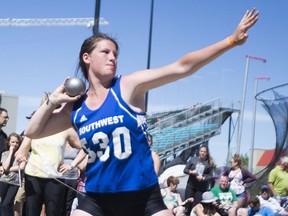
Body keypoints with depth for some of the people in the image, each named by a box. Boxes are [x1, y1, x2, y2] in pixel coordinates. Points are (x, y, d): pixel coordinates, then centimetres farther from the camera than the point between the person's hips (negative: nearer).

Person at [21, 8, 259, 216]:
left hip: (144, 196, -2)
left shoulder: (129, 86, -6)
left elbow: (182, 67, -13)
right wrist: (53, 100, 0)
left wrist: (231, 41, -18)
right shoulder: (76, 106, 5)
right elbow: (33, 132, 12)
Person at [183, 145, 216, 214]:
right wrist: (191, 172, -16)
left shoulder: (209, 163, -3)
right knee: (188, 203, 1)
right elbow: (185, 170, 4)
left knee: (196, 205, 1)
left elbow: (211, 176, -3)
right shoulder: (193, 159, 0)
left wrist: (203, 178, -20)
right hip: (190, 186, 1)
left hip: (202, 188, -1)